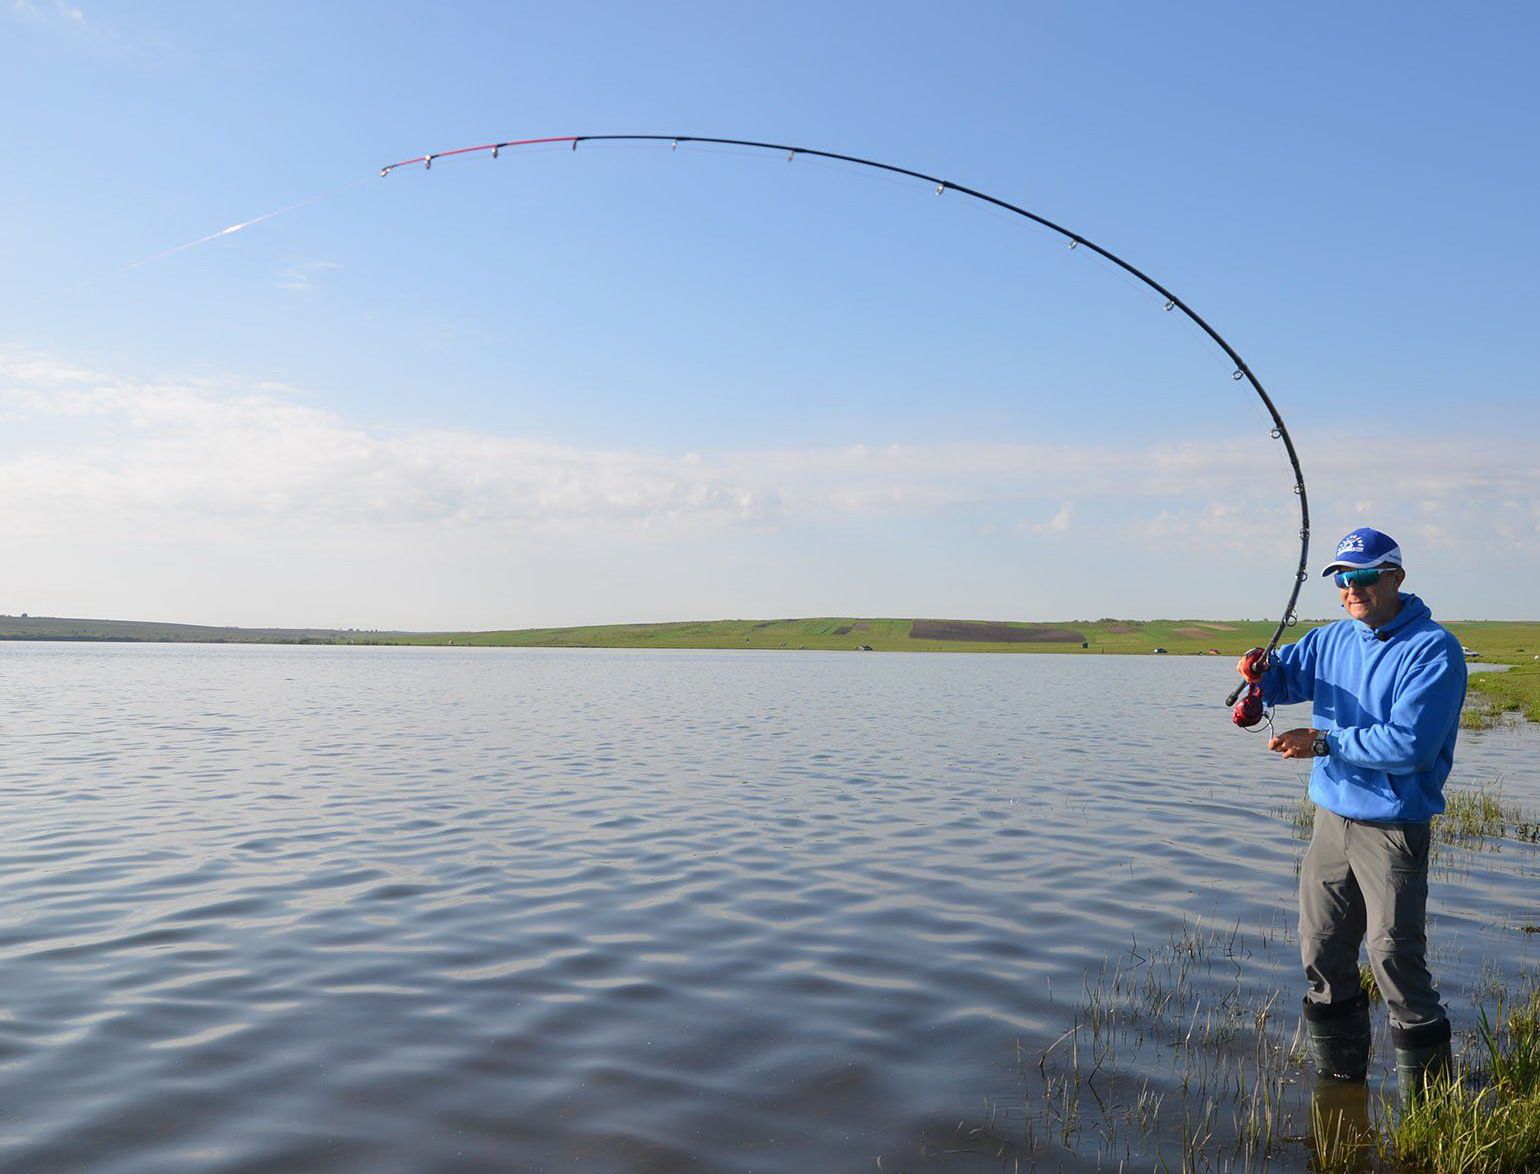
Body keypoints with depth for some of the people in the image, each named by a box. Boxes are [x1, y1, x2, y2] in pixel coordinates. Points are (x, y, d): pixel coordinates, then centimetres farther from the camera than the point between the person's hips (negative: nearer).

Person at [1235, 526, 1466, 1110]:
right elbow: (1282, 676, 7)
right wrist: (1260, 672, -17)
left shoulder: (1434, 650, -12)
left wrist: (1323, 742, -18)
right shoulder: (1333, 640, 9)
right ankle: (1339, 1081, 30)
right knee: (1321, 953, 13)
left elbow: (1409, 744, -21)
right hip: (1331, 818, 7)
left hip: (1393, 828, -6)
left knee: (1395, 958, -4)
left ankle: (1426, 1099, 15)